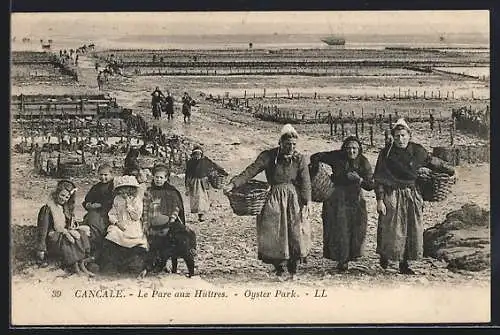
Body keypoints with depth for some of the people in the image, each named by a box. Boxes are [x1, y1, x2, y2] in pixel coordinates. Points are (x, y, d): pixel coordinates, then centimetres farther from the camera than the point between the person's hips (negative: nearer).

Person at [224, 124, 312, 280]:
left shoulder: (299, 158, 0)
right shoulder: (268, 156, -3)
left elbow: (306, 182, -3)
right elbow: (250, 171, -9)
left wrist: (307, 202, -13)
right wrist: (233, 183, -19)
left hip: (294, 199, 1)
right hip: (275, 198, -1)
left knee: (296, 232, -3)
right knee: (274, 233, -6)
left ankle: (293, 270, 12)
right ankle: (279, 270, 8)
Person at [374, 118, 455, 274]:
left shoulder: (417, 151, -1)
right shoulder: (386, 153, -9)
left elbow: (433, 162, 16)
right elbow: (379, 179, -8)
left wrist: (450, 171, 26)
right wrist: (379, 200, -14)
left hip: (411, 195, 3)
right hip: (391, 195, -3)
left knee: (412, 230, 3)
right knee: (391, 230, -3)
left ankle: (404, 264, 14)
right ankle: (384, 254, 25)